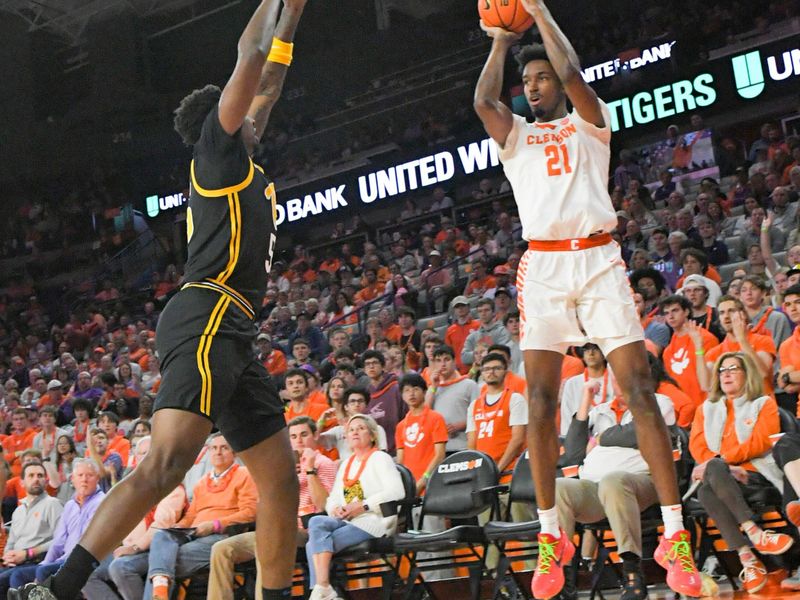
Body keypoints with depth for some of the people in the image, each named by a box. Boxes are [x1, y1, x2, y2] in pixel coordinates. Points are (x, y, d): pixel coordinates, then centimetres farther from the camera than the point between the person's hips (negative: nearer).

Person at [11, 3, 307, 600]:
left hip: (232, 333, 10)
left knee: (281, 478, 6)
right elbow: (251, 53, 2)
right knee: (168, 461, -25)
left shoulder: (243, 166, 27)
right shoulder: (217, 149, 6)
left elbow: (268, 84, 38)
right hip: (206, 319, -10)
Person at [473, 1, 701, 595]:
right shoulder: (515, 136, 19)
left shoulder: (589, 124, 14)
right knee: (541, 400, -4)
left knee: (641, 390, -9)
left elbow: (573, 75, -5)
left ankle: (675, 535, -8)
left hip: (599, 259, -2)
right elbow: (483, 102, 0)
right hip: (543, 266, 2)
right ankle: (552, 536, 5)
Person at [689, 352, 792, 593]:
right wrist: (725, 468, -10)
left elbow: (761, 441, -2)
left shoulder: (764, 404, 16)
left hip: (756, 476, -3)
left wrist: (720, 461, -14)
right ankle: (748, 559, -41)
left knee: (712, 470, -36)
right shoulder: (707, 408, 26)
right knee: (705, 491, -36)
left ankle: (747, 557, -39)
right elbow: (697, 445, 10)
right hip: (722, 478, 3)